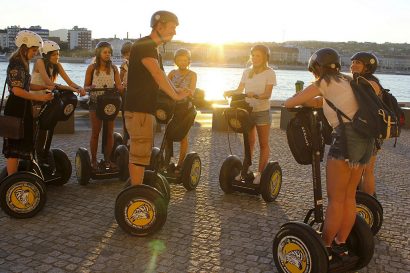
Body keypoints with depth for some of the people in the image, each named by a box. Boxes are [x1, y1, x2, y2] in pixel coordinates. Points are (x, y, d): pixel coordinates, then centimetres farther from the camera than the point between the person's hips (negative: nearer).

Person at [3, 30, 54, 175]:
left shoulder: (22, 63, 14)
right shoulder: (16, 64, -16)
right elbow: (17, 90, -24)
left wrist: (45, 87, 13)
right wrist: (39, 97, -27)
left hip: (22, 108, 10)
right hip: (16, 108, -10)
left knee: (20, 146, 14)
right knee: (14, 147, -6)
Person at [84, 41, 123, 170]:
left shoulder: (113, 68, 7)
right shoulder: (92, 68, 1)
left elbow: (119, 85, 4)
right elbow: (86, 86, 2)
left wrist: (120, 87, -19)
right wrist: (90, 88, -21)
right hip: (95, 102, -2)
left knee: (110, 132, 4)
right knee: (95, 132, 2)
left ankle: (107, 159, 15)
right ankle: (93, 160, 11)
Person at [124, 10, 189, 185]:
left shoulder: (152, 48, 19)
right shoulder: (143, 45, -13)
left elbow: (160, 78, 17)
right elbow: (158, 75, -23)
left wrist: (177, 94, 6)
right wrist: (176, 96, -19)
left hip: (144, 108, 10)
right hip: (138, 109, -10)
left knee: (140, 153, 15)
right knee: (140, 154, -8)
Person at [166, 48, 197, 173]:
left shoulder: (192, 75, 2)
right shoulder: (172, 73, 10)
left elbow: (192, 90, -12)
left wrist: (188, 92, -34)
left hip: (185, 106, -2)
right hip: (172, 105, 3)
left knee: (183, 136, 2)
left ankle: (180, 164, 8)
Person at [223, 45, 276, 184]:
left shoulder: (269, 73, -6)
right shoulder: (247, 72, 9)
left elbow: (267, 94, -16)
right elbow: (239, 90, 6)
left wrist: (255, 95, -34)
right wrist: (230, 92, -14)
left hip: (262, 111, -4)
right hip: (248, 110, 5)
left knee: (263, 144, 4)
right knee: (249, 142, 13)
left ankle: (260, 173, 11)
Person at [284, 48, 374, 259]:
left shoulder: (325, 82, 0)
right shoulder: (345, 81, 23)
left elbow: (290, 102, 3)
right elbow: (320, 102, 25)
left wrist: (288, 102, 23)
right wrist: (301, 100, 17)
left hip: (347, 137, -9)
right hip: (365, 138, 9)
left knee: (335, 199, 0)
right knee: (349, 197, 14)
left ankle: (326, 247, 9)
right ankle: (340, 244, 23)